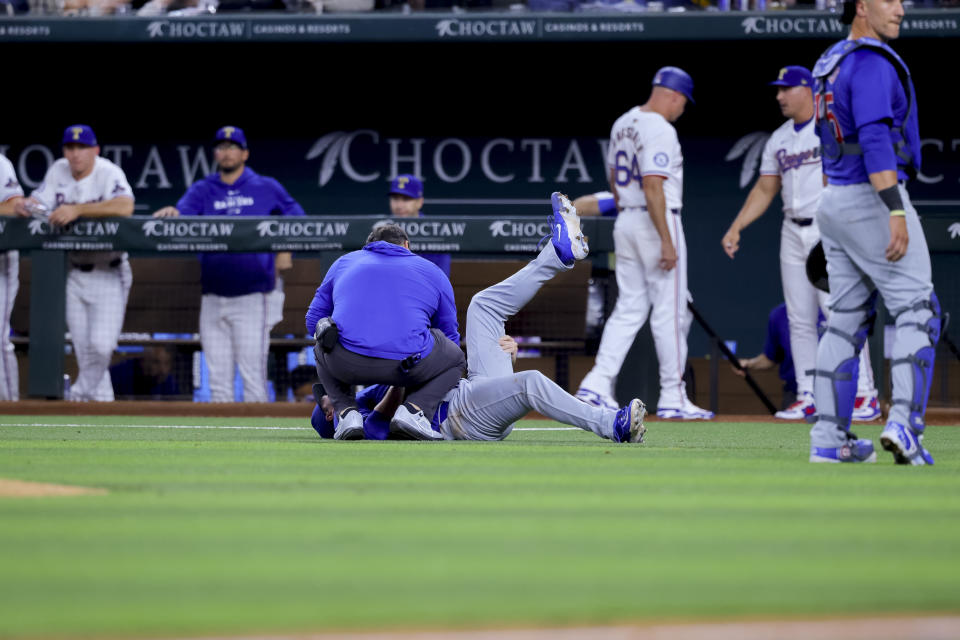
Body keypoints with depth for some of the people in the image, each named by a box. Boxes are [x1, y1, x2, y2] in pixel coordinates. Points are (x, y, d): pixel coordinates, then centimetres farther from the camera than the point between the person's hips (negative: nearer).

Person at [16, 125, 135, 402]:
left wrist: (77, 210, -40)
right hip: (73, 273, 5)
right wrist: (26, 205, -23)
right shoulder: (58, 172, 2)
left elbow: (125, 206, -35)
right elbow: (39, 202, 1)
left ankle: (80, 396, 7)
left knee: (101, 345, -14)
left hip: (108, 274, -5)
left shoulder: (109, 173, -17)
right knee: (83, 348, 5)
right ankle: (102, 402, 19)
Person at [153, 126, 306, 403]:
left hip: (252, 297, -3)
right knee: (218, 378, 6)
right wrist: (171, 214, -29)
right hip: (213, 297, 3)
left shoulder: (267, 188, 8)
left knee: (253, 375, -8)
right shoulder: (202, 190, 11)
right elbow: (183, 212, -6)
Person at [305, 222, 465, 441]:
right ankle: (414, 409, 1)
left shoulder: (344, 262, 29)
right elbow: (450, 333, 32)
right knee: (456, 359, 29)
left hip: (346, 364, 2)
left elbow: (313, 319, 30)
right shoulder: (432, 271, 26)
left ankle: (346, 412, 11)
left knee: (322, 351, 38)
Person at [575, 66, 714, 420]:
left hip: (625, 223, 9)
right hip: (657, 223, -9)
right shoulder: (660, 130, -16)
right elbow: (653, 188, -22)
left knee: (629, 308, 10)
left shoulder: (622, 125, 12)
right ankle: (673, 397, 1)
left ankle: (597, 384, -1)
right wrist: (667, 242, -21)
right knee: (670, 311, -2)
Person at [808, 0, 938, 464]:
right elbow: (875, 139, -25)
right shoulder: (872, 62, -15)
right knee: (916, 309, -7)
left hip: (833, 200, 9)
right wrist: (895, 211, -31)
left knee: (846, 319, 10)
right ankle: (903, 422, -20)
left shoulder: (829, 62, 15)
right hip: (872, 199, -9)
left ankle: (829, 437, 9)